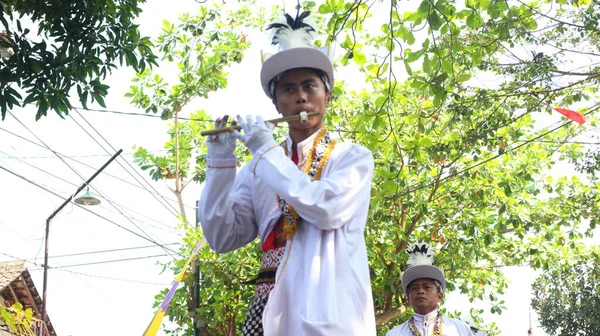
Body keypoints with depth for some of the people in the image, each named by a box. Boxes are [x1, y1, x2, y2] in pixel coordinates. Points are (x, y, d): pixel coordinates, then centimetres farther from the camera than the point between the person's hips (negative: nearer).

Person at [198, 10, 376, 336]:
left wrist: (267, 150, -9)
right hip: (271, 310, 3)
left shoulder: (353, 157, 2)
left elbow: (327, 209, -17)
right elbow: (222, 238, 4)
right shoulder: (259, 167, 10)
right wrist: (221, 160, -5)